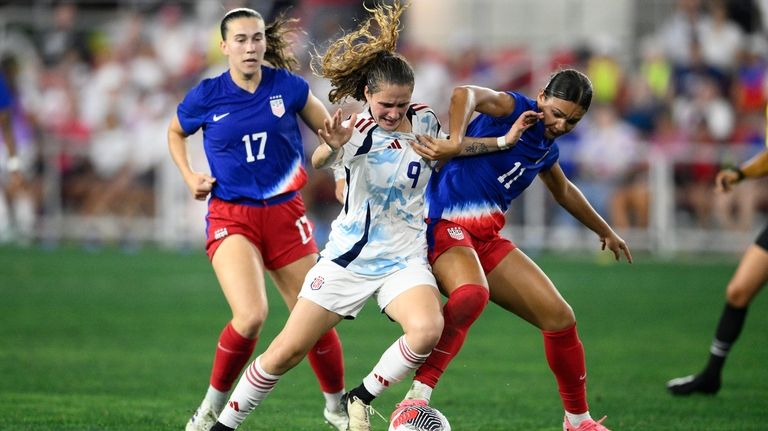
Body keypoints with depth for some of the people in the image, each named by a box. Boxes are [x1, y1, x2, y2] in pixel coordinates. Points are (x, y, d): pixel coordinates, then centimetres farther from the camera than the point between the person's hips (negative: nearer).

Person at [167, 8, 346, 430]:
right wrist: (189, 177, 2)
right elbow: (175, 133, 17)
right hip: (231, 217, -2)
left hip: (284, 213, 2)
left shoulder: (288, 86, -4)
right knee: (251, 316, -24)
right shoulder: (206, 96, -5)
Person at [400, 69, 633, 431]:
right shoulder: (514, 108, -7)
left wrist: (605, 231, 51)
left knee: (560, 317, 5)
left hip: (487, 238, 9)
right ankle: (416, 399, -37)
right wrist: (455, 142, -44)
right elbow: (464, 95, -28)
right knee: (471, 294, -40)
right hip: (446, 225, -8)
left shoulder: (546, 149, 17)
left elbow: (564, 192, 40)